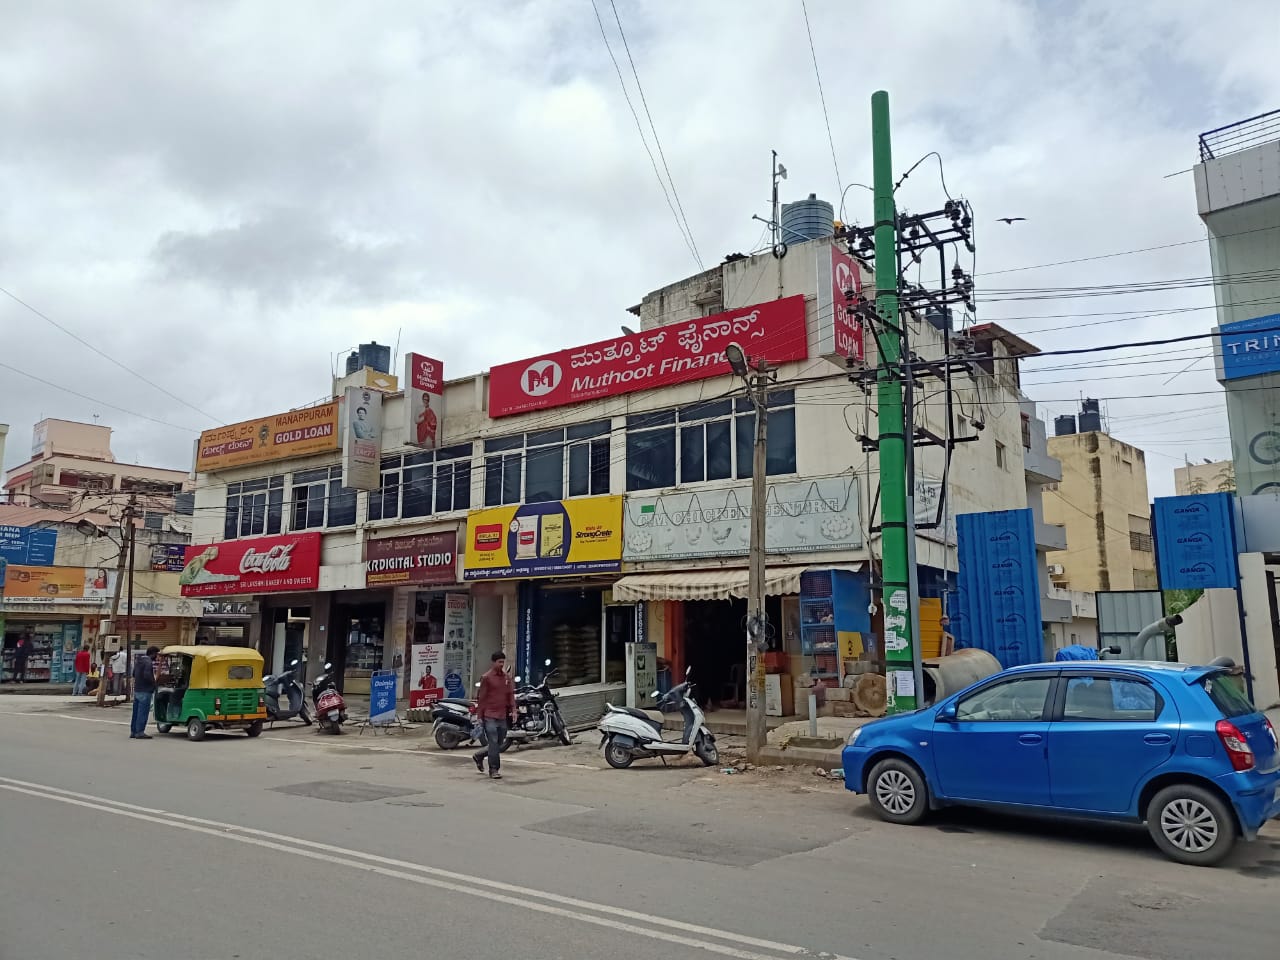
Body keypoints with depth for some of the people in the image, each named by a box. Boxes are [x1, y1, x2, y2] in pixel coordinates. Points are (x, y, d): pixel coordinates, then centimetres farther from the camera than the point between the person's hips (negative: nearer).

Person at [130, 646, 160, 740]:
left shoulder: (138, 661, 15)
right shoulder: (148, 662, -16)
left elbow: (134, 674, 22)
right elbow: (147, 675, -26)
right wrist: (154, 683, -11)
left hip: (137, 690, 10)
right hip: (145, 691, -9)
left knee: (136, 711, 14)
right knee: (143, 712, -5)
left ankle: (133, 731, 19)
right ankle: (140, 732, -5)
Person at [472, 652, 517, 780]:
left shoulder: (507, 678, 10)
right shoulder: (486, 678, -6)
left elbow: (511, 694, 12)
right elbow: (481, 697, -5)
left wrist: (513, 710, -1)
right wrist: (479, 715, -5)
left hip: (502, 716, 6)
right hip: (489, 716, -6)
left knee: (499, 744, 12)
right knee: (493, 743, -8)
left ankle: (478, 755, 34)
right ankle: (494, 770, 1)